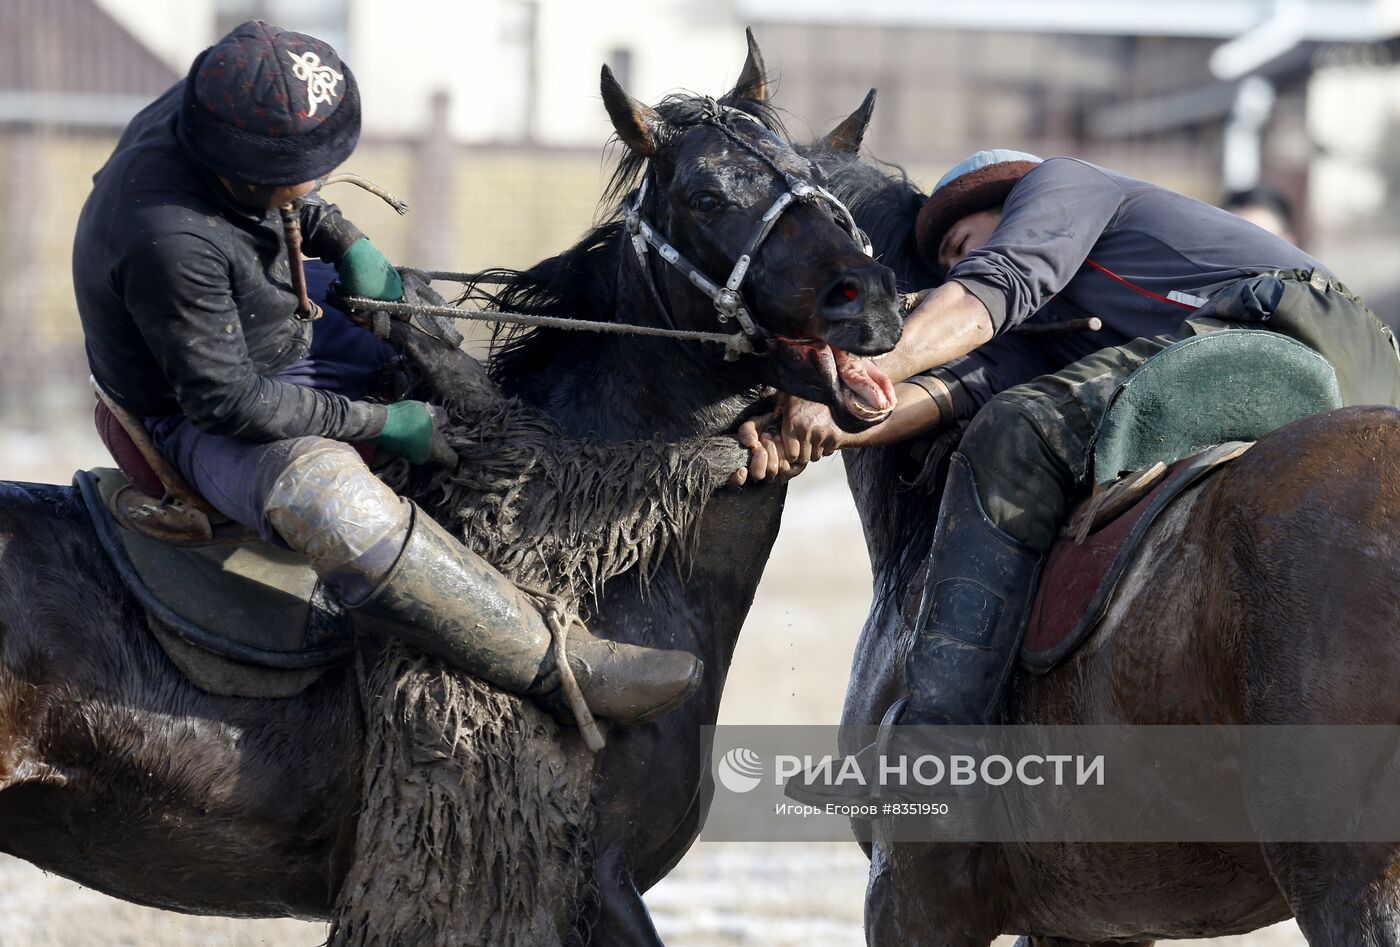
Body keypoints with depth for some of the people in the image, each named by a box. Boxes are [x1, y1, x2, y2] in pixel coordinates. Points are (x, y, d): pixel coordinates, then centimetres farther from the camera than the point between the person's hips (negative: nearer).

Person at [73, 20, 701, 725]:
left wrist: (346, 243, -6)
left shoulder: (202, 112, -16)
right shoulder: (171, 245, -40)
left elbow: (285, 207, 10)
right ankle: (560, 668, -30)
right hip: (200, 418, -10)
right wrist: (377, 424, -22)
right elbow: (227, 400, -30)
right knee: (341, 510, -34)